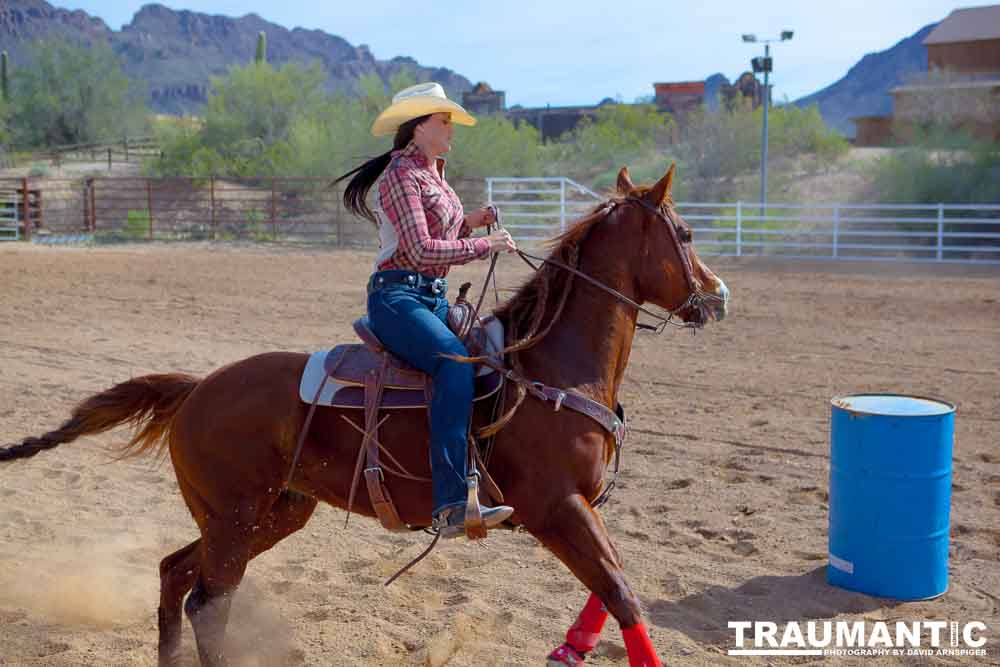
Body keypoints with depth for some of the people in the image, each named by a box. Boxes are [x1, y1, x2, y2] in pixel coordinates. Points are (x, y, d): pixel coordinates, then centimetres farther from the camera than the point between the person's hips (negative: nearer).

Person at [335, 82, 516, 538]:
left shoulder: (434, 173, 19)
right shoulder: (401, 174, -9)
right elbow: (420, 250, -18)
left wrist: (470, 223, 9)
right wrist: (486, 245, -13)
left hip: (434, 297, 10)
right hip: (397, 296, -10)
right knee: (455, 360, -31)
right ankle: (450, 505, -37)